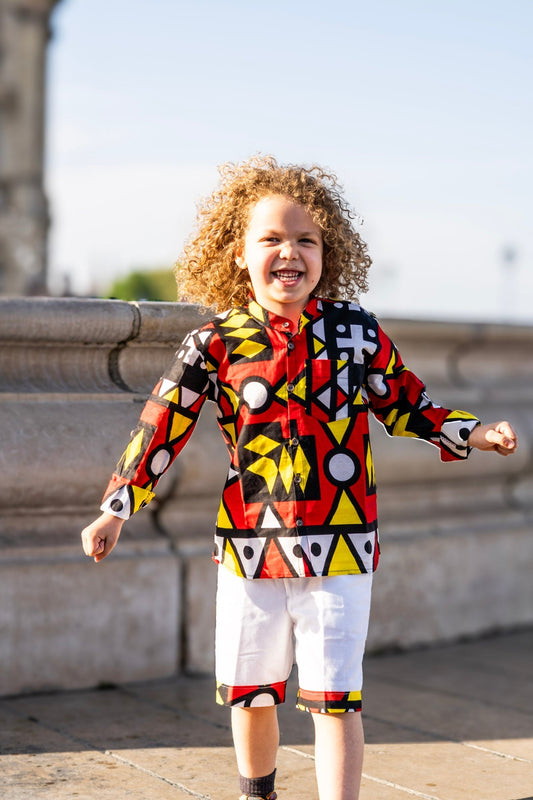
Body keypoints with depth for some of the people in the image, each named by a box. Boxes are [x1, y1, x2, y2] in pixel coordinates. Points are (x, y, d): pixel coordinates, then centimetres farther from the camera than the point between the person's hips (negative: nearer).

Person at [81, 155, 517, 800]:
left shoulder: (355, 328, 2)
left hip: (339, 548, -1)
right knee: (249, 691, 16)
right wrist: (116, 509, -3)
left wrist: (471, 434, 5)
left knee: (333, 697, -3)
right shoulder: (217, 342, -1)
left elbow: (404, 403, 15)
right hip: (249, 545, 1)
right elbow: (163, 425, 1)